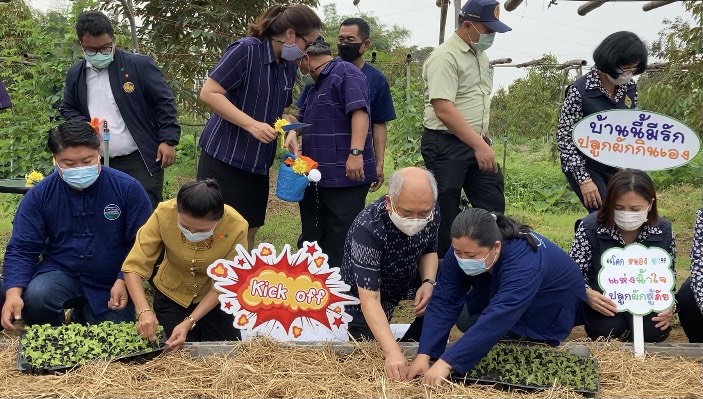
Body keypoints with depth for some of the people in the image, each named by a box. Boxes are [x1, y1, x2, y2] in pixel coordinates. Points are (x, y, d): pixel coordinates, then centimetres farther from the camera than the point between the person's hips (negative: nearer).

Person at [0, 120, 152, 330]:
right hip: (61, 273, 0)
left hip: (111, 285, 0)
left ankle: (85, 314, 31)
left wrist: (123, 281, -20)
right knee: (34, 298, -31)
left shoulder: (128, 188, -10)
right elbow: (21, 249, -6)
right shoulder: (39, 195, -6)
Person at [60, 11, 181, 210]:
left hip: (141, 160, -5)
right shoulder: (75, 74, 10)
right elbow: (68, 109, 20)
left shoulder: (140, 65, -5)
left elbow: (164, 102, -6)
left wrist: (168, 140, -14)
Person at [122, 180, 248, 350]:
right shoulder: (164, 214, -30)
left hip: (216, 298, 0)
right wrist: (144, 310, -39)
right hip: (171, 295, 1)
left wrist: (189, 322, -28)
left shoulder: (236, 227, -32)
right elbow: (134, 266, -25)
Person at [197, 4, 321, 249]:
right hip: (224, 157, -7)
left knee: (248, 231, 10)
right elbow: (209, 93, -19)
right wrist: (252, 125, -25)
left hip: (258, 162, 7)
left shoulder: (289, 66, 8)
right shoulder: (247, 50, -15)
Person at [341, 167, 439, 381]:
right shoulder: (367, 229, -38)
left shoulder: (429, 212, -21)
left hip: (407, 279, 5)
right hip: (364, 294, -5)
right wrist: (393, 353, -48)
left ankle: (413, 341, 2)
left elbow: (429, 250, 0)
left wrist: (428, 282, -21)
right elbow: (370, 299, -39)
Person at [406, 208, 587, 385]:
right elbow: (443, 302, -28)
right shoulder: (463, 249, -25)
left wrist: (447, 363, -56)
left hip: (549, 311, -5)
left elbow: (495, 321, -51)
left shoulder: (525, 264, -43)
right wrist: (424, 355, -40)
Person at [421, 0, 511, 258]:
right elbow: (444, 110, -24)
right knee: (445, 215, 0)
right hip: (446, 147, -8)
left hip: (476, 144, 8)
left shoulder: (481, 55, 13)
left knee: (493, 206, 8)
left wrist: (483, 137, 18)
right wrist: (480, 145, -26)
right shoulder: (445, 57, -15)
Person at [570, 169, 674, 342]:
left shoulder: (664, 231, -11)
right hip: (604, 303, -2)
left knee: (653, 332, -25)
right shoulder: (590, 228, -20)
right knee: (608, 328, -31)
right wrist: (587, 293, -31)